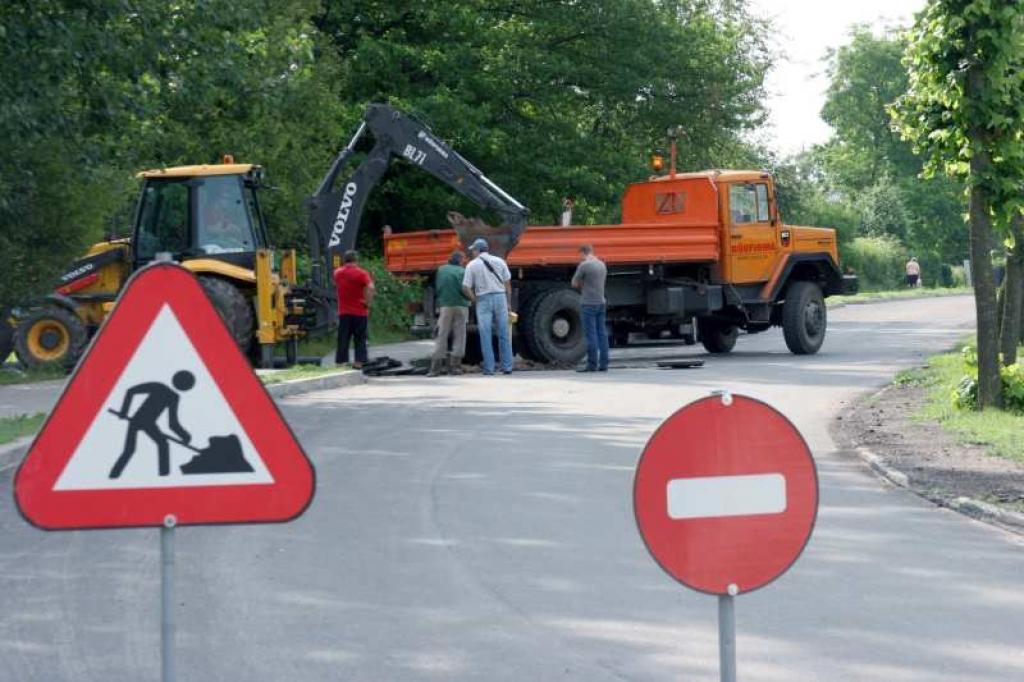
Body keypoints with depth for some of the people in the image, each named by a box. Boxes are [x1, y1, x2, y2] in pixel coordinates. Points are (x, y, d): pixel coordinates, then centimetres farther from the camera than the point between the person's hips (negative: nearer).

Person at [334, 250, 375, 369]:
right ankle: (359, 361, 2)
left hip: (343, 312, 3)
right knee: (360, 339, 5)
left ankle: (341, 361, 3)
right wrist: (368, 302, -13)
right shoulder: (361, 273, -9)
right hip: (359, 311, -3)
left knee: (343, 339, 6)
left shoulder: (337, 273, 5)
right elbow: (371, 288, -22)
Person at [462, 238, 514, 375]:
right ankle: (507, 367, 7)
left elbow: (466, 288, -5)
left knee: (485, 335, 3)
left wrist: (475, 300, 10)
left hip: (483, 300, -2)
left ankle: (489, 368, 0)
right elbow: (508, 284, 7)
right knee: (504, 334, 7)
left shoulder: (472, 265, -1)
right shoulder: (499, 261, 6)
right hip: (500, 297, 2)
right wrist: (509, 303, 13)